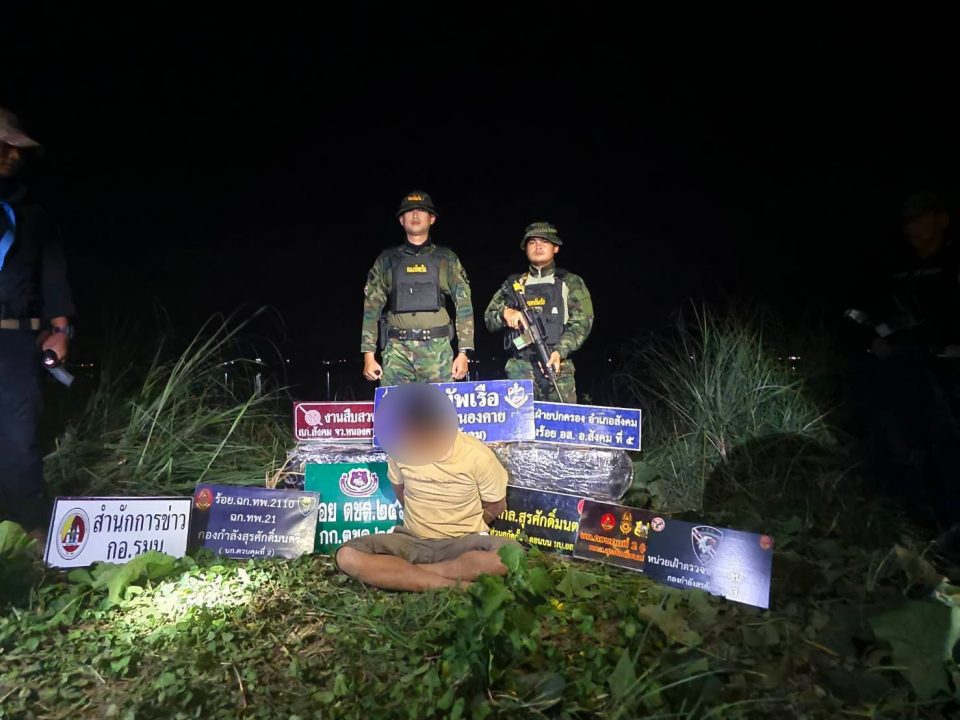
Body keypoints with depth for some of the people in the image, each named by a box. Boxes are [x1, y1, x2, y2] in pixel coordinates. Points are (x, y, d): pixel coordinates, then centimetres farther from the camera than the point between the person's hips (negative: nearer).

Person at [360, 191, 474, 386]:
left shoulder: (446, 259, 12)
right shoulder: (387, 260, 14)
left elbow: (464, 305, 7)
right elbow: (371, 307, 10)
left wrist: (463, 352, -2)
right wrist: (369, 355, 1)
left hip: (437, 349, 0)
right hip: (397, 350, 1)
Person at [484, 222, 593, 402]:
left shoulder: (570, 283, 10)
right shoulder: (513, 284, 17)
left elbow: (581, 322, -1)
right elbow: (489, 318, 15)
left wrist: (559, 352, -17)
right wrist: (505, 313, -9)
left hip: (558, 366, -1)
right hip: (519, 367, 1)